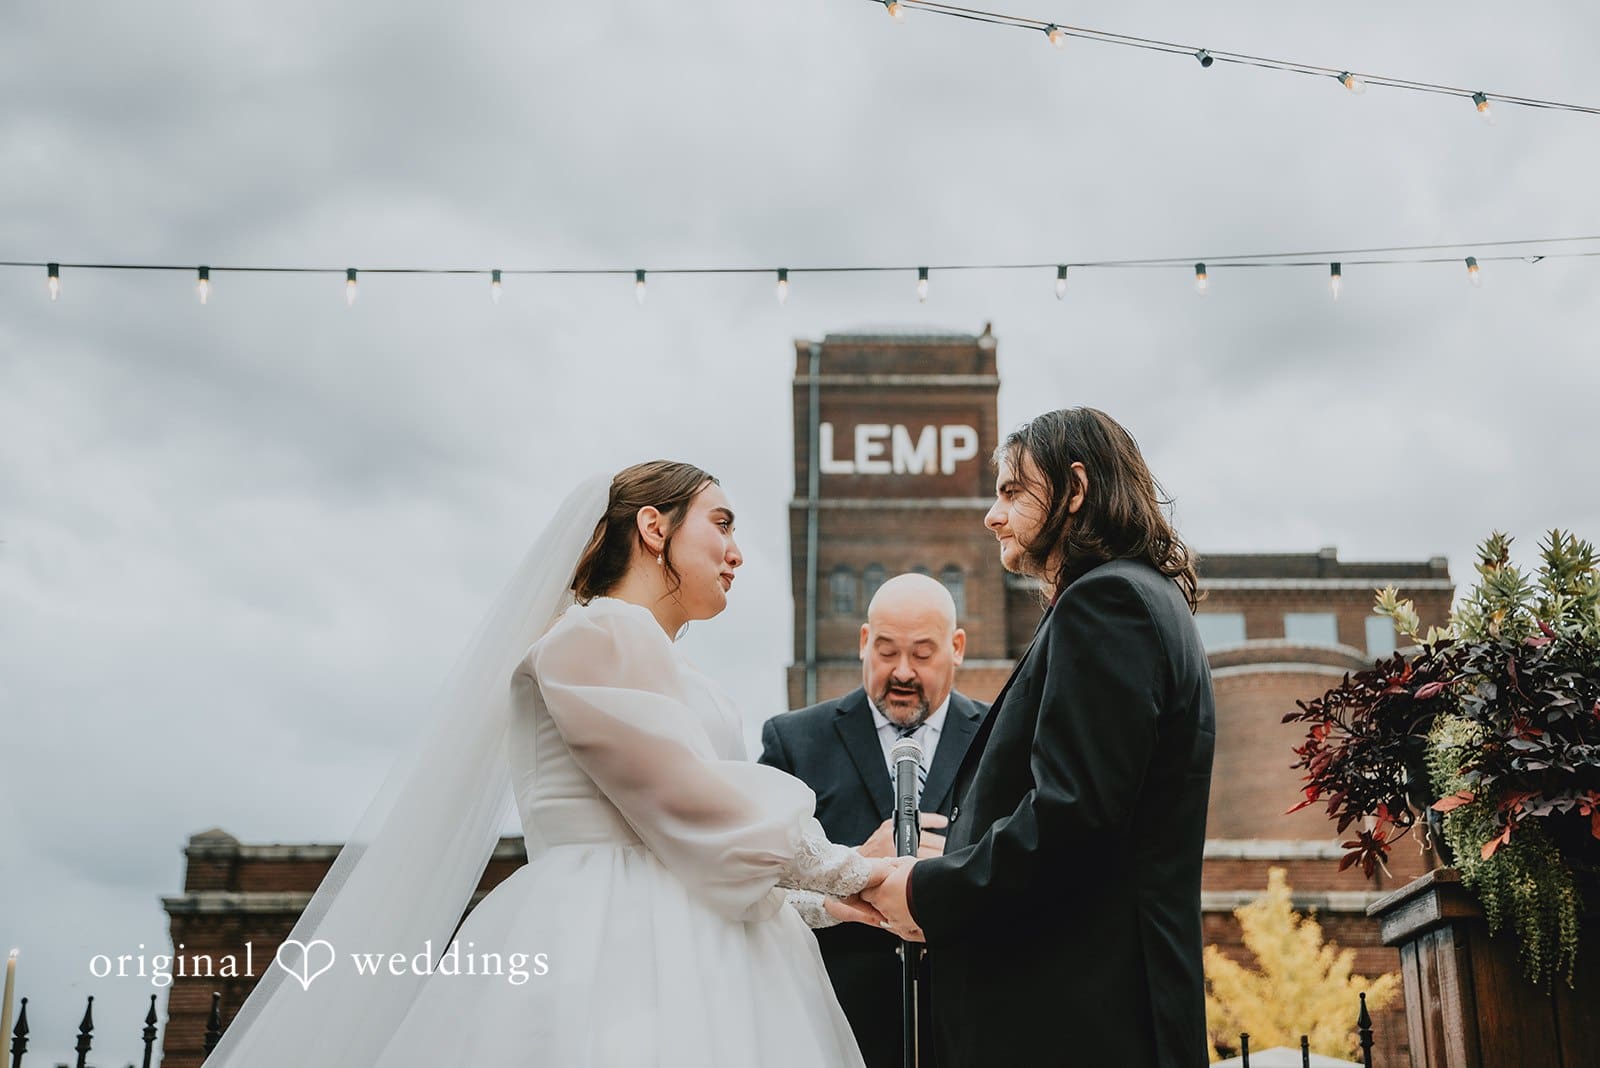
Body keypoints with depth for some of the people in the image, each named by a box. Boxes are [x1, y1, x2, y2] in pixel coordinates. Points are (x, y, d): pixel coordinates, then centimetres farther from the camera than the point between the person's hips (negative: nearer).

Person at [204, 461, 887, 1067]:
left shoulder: (648, 656, 23)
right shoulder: (599, 633, -7)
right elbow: (694, 807, -13)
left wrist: (822, 901, 18)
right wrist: (843, 872, -1)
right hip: (610, 957, -9)